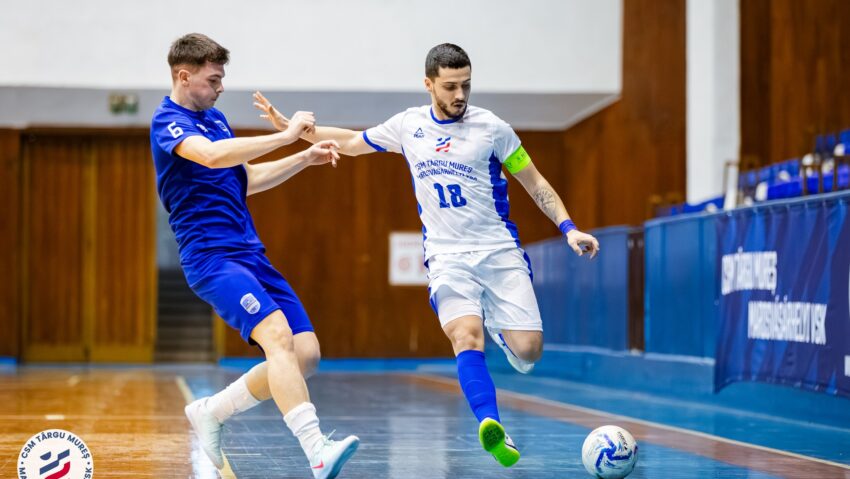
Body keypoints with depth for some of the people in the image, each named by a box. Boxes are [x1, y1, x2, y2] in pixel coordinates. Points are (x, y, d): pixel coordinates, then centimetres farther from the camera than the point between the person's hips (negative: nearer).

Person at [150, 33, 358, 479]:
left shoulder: (215, 118, 20)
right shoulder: (168, 122, -8)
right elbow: (212, 156, -29)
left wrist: (306, 158, 22)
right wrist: (285, 135, -24)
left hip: (251, 254, 9)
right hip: (212, 257, -9)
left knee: (305, 353, -1)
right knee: (277, 336, -28)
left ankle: (210, 411, 16)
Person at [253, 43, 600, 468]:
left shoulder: (491, 128, -1)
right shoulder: (408, 125, 6)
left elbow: (536, 184, 6)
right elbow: (352, 142, 23)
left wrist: (568, 228, -5)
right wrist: (290, 127, 17)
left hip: (499, 252, 0)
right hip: (447, 257, 0)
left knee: (528, 352, -10)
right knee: (466, 336, -27)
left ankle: (499, 328, 26)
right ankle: (492, 428, -37)